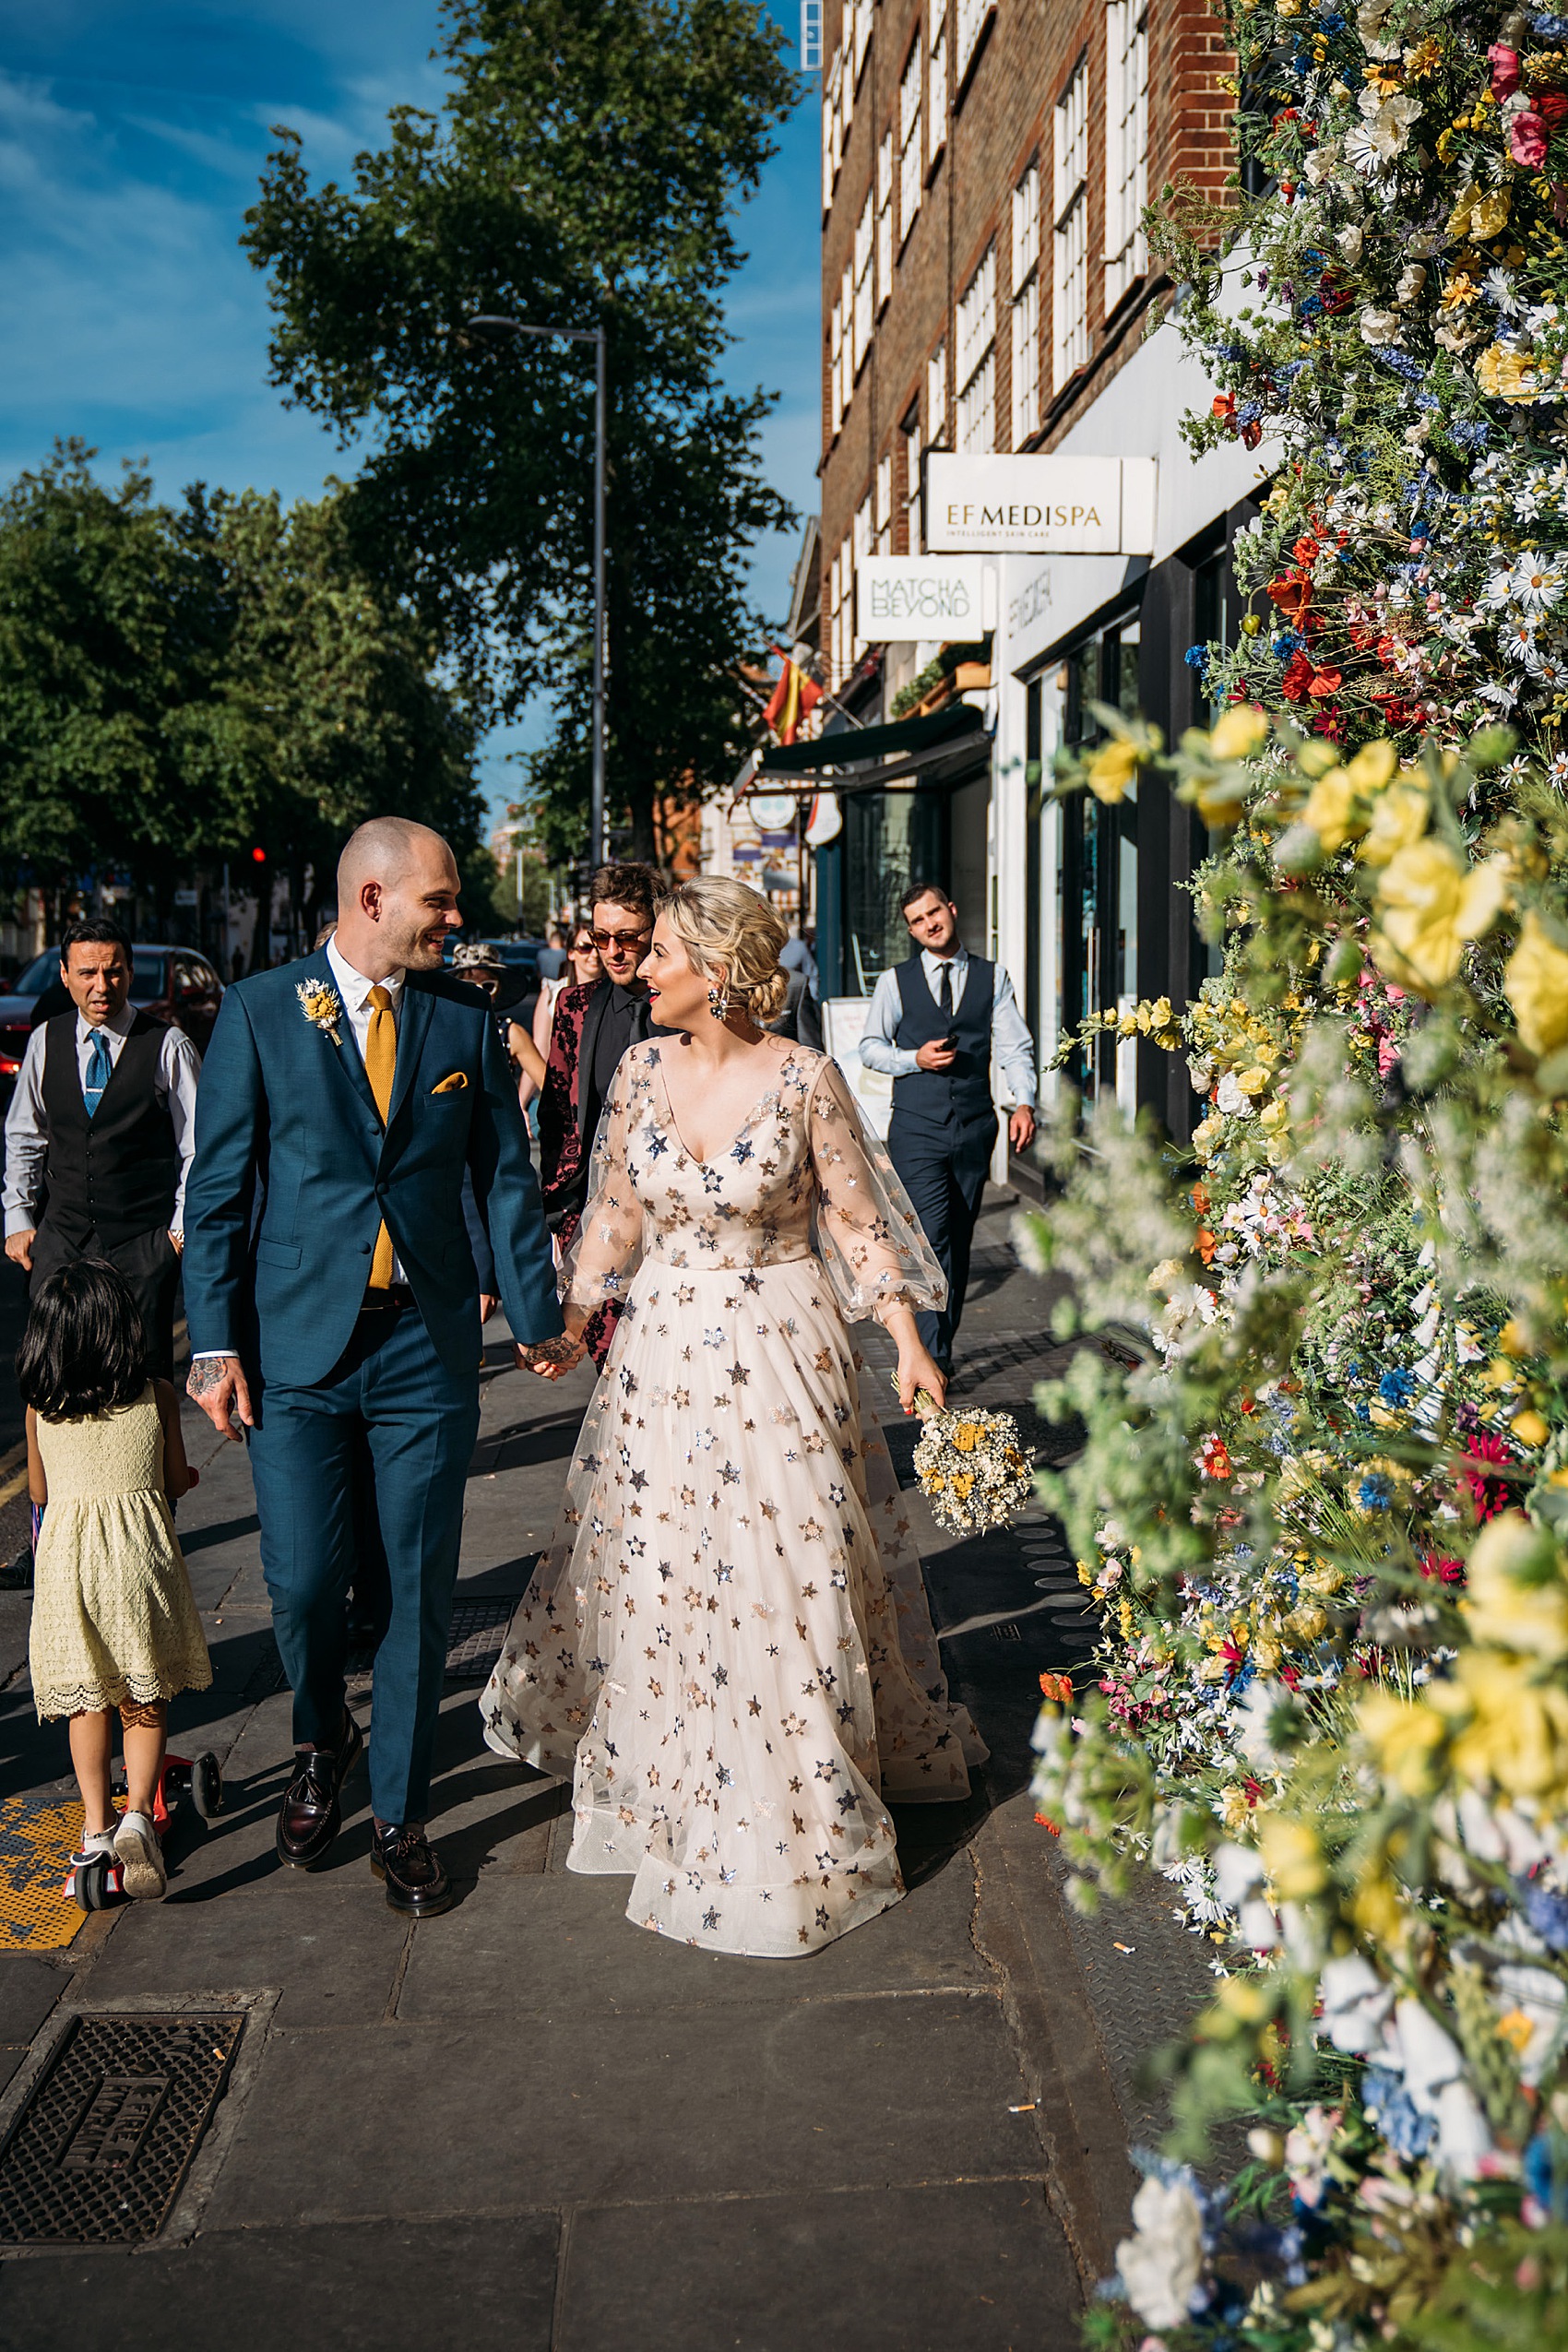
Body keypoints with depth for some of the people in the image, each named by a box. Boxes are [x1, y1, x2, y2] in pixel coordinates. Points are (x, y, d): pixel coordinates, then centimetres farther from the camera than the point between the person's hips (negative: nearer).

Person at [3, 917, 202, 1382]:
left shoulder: (169, 1048, -5)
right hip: (61, 1235, 3)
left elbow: (197, 1147, 0)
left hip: (143, 1242, -3)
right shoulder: (46, 1041, 7)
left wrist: (184, 1226, -5)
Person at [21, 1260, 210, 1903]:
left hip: (67, 1552, 2)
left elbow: (39, 1493, 11)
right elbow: (176, 1482, 5)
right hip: (141, 1550, -1)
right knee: (146, 1697, 10)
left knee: (88, 1698, 17)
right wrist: (186, 1475, 28)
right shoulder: (157, 1395, -2)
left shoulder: (40, 1404, 2)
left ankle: (95, 1821, 20)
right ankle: (137, 1814, -5)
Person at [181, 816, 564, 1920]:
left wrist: (538, 1312, 8)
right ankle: (321, 1746, 35)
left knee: (421, 1589, 5)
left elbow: (506, 1175, 9)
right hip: (296, 1342, -1)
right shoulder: (258, 1011, -1)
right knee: (304, 1581, 2)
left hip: (428, 1345, 2)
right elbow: (219, 1187, -1)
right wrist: (216, 1342, -6)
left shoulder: (467, 1016, 5)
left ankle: (399, 1816, 23)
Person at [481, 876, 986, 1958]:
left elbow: (857, 1219, -7)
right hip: (665, 1344, 4)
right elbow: (617, 1215, 8)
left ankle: (799, 1810, 23)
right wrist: (569, 1320, 4)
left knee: (785, 1578, 3)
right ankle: (668, 1781, 36)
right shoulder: (642, 1071, 0)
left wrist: (909, 1340, -14)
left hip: (779, 1348, -4)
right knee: (655, 1565, 13)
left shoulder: (807, 1079, -12)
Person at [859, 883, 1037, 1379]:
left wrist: (1023, 1101, -12)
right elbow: (870, 1046, 9)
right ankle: (935, 1354, -9)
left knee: (960, 1241, 8)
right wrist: (915, 1059, -9)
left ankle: (941, 1342, 20)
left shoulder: (992, 978, 8)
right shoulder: (895, 981, 5)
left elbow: (1015, 1047, 3)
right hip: (917, 1129, -2)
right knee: (933, 1239, -13)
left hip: (974, 1127, 2)